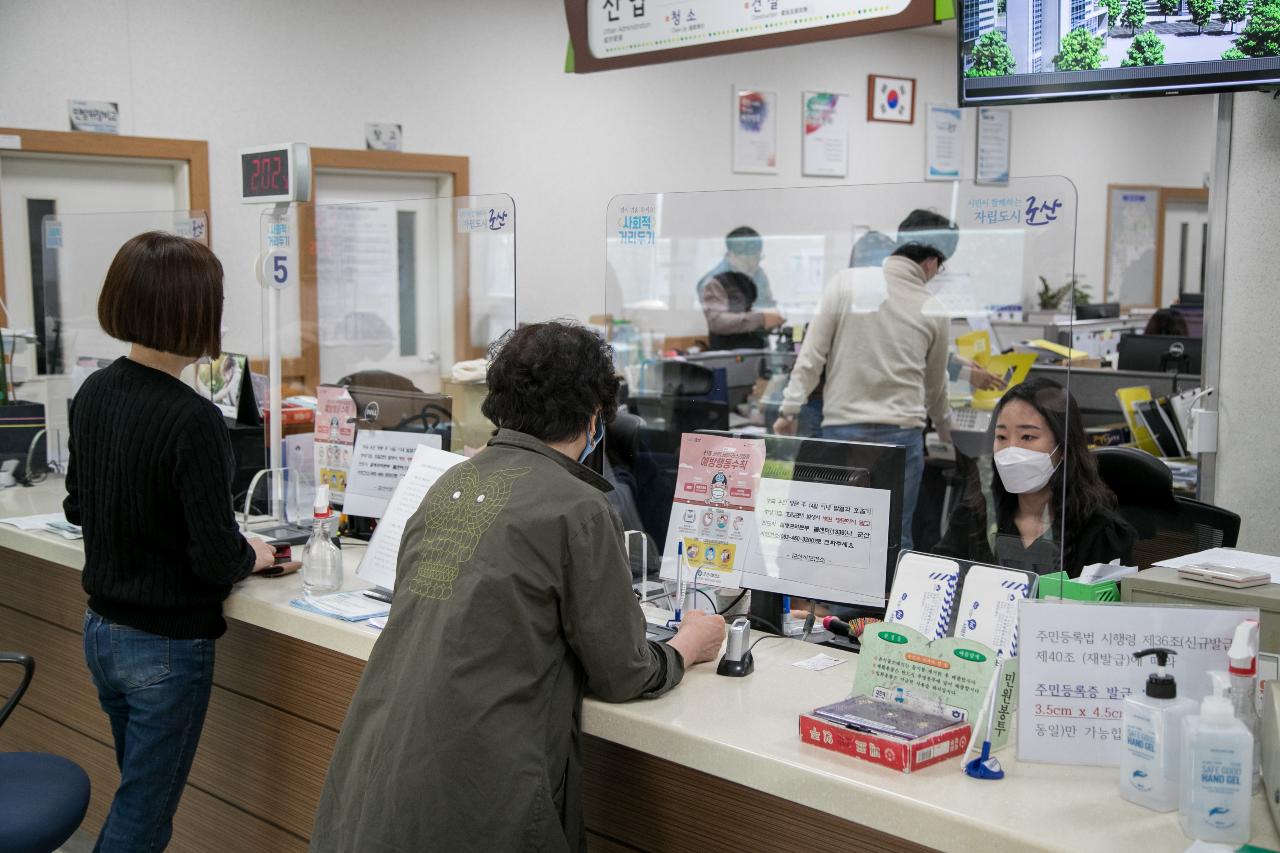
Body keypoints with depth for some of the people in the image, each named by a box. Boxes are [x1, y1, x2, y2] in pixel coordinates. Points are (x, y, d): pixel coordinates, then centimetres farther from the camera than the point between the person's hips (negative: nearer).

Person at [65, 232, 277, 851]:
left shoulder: (93, 393, -1)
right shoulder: (191, 421, -24)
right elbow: (217, 557, -22)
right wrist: (251, 556, -2)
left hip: (102, 630, 8)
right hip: (166, 644, -8)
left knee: (140, 794, 24)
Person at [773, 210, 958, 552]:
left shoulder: (848, 283, -2)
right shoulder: (933, 311, 5)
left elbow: (811, 354, -5)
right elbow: (935, 387, 18)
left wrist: (790, 410, 3)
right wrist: (947, 433, 35)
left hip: (843, 427, 0)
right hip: (901, 433, 0)